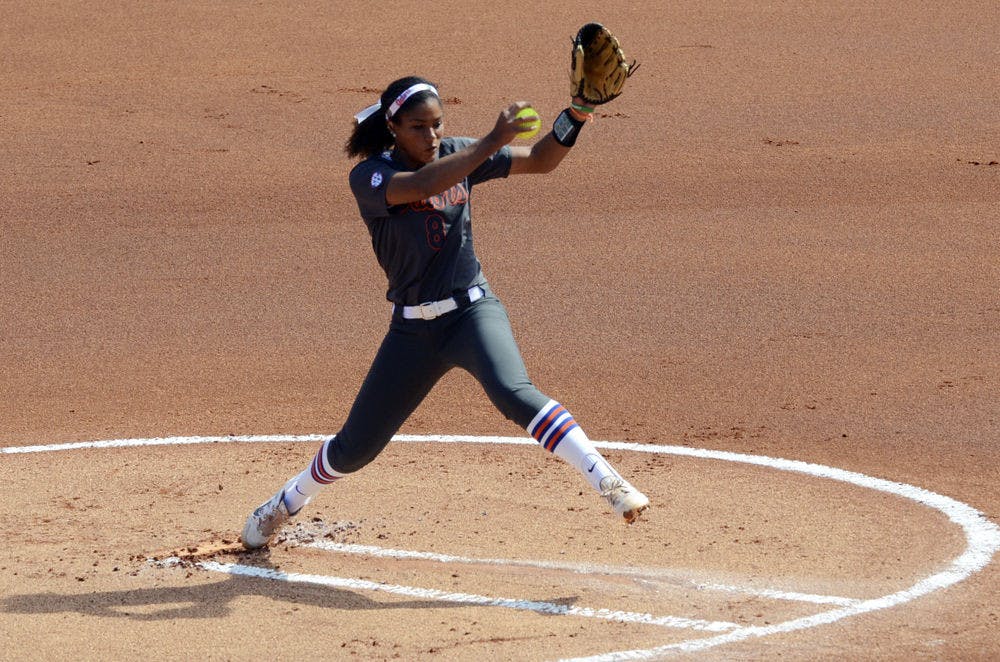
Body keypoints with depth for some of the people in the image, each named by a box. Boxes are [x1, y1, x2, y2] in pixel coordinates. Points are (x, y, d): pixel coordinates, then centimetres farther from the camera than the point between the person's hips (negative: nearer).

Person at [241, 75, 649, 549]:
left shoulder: (457, 155, -1)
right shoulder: (369, 177, -13)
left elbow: (540, 160, 1)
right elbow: (423, 184, -34)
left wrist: (573, 118, -19)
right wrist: (492, 141, -41)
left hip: (473, 313, 0)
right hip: (412, 329, 0)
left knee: (513, 393, -32)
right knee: (355, 448, 11)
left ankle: (607, 482, -38)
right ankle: (286, 503, 39)